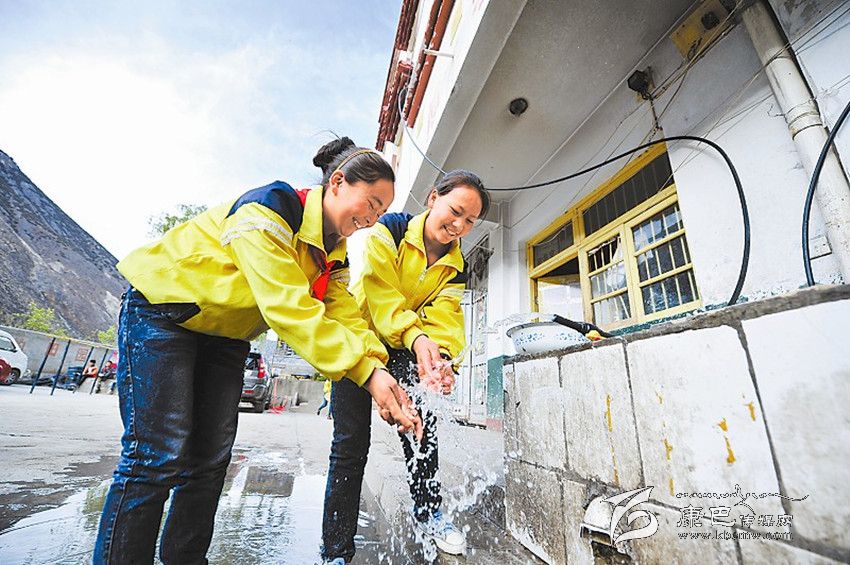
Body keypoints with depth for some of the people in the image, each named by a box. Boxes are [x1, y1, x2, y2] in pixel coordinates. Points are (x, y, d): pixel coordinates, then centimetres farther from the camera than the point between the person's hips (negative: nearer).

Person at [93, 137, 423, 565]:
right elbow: (289, 309, -39)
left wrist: (379, 370, -32)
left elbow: (345, 317, -14)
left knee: (210, 459, 9)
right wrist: (366, 373, -41)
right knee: (158, 455, -10)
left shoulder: (334, 255, -4)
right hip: (161, 311, -7)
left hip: (225, 335, 7)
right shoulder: (269, 208, -28)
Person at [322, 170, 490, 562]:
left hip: (405, 352, 4)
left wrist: (439, 356, -36)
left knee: (421, 427, 3)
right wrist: (416, 338, -40)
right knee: (351, 442, -2)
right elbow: (382, 292, -26)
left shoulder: (454, 268, -3)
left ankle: (428, 512, 31)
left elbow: (444, 317, -15)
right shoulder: (390, 230, -15)